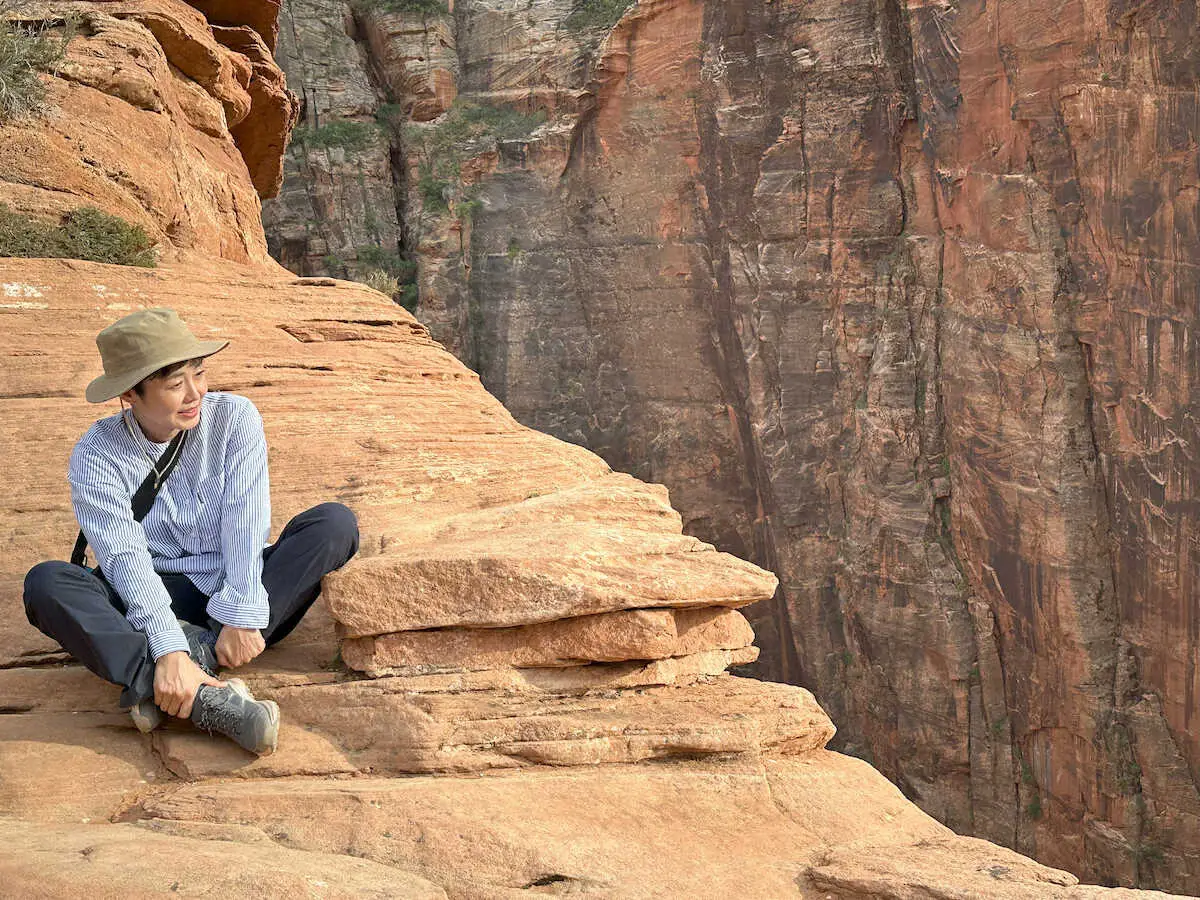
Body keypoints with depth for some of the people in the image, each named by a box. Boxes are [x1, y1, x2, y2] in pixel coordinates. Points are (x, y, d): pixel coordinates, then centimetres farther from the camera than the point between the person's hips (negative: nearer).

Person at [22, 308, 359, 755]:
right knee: (45, 583, -27)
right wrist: (168, 648, -36)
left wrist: (240, 617, -26)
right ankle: (200, 697, -45)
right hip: (156, 600, -1)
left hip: (236, 591, 1)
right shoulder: (96, 457, -10)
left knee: (335, 523, -22)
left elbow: (245, 523, -15)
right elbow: (126, 558, -22)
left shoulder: (234, 417, -6)